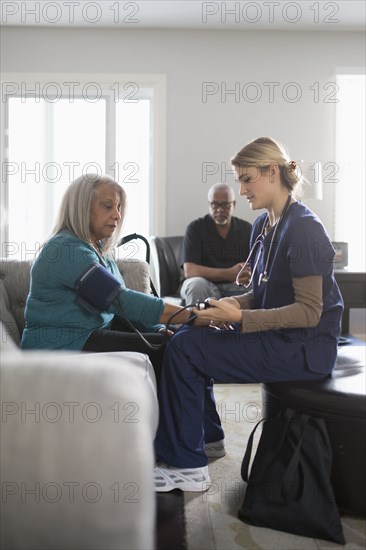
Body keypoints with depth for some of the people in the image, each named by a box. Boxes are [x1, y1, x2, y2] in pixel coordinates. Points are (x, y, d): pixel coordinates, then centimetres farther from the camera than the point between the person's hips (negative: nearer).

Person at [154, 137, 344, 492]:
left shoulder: (304, 229, -17)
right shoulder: (262, 226, 11)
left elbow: (309, 312, -20)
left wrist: (239, 317, -26)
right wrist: (232, 304, -5)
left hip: (305, 348, -9)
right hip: (277, 338, 9)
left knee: (185, 347, -17)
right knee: (187, 338, 7)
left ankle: (186, 466, -6)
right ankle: (207, 438, 22)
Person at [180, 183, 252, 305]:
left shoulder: (246, 229, 8)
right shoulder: (196, 228, -2)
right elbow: (189, 271, -13)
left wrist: (249, 274, -25)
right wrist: (229, 274, -22)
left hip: (235, 287, 2)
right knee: (197, 284, -36)